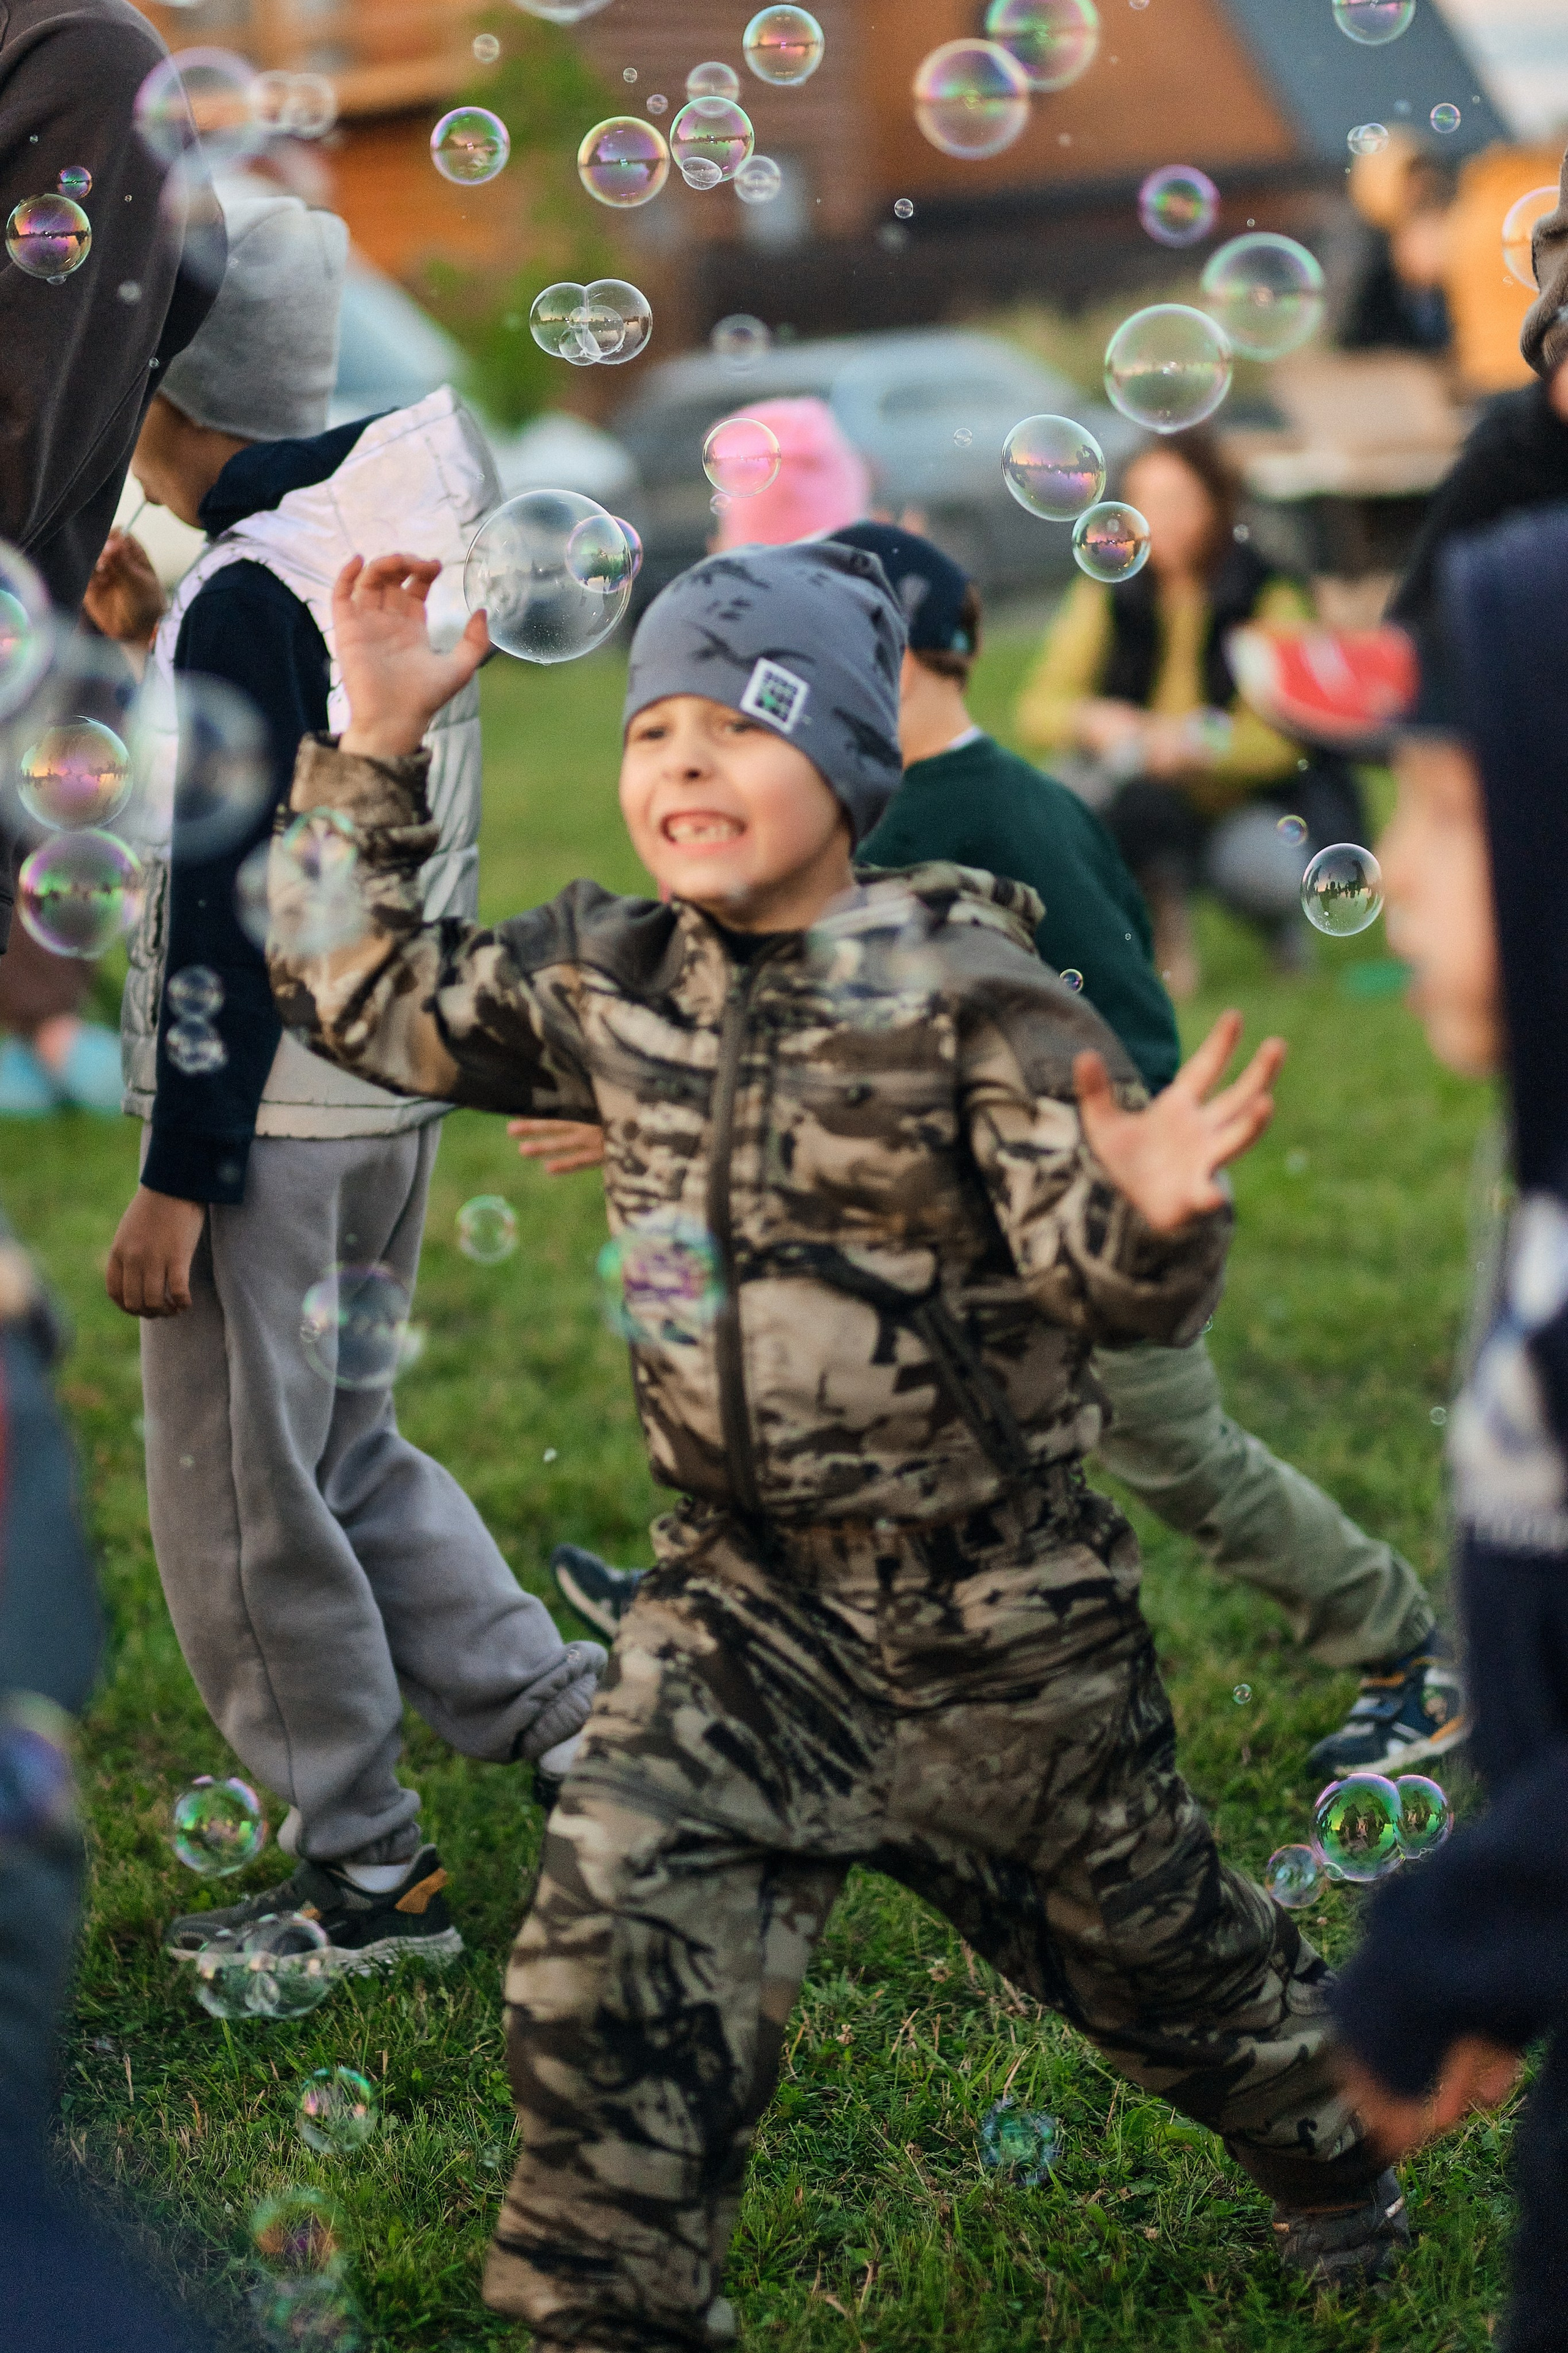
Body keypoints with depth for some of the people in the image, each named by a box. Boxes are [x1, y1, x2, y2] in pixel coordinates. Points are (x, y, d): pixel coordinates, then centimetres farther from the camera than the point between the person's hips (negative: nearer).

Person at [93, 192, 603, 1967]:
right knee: (340, 1450, 22)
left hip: (270, 1113, -9)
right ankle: (569, 1712, 17)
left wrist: (177, 1178, -17)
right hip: (394, 1088, 9)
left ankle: (366, 1873, 14)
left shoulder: (249, 599, -19)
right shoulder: (406, 530, 5)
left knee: (241, 1503, 4)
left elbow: (232, 905, -20)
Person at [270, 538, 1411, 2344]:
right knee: (606, 1973, -9)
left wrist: (1153, 1208, -45)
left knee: (1137, 1926, 19)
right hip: (742, 1604, 3)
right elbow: (363, 998, 9)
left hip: (1001, 1618, -3)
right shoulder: (602, 986, -4)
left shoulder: (972, 1000, -19)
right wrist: (375, 750, 0)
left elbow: (1118, 1294, -20)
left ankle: (1330, 2147, 49)